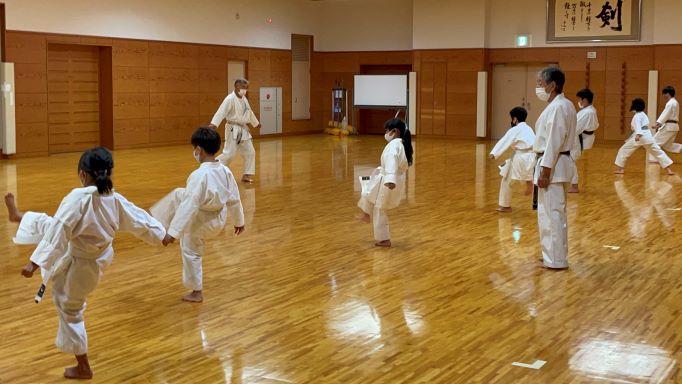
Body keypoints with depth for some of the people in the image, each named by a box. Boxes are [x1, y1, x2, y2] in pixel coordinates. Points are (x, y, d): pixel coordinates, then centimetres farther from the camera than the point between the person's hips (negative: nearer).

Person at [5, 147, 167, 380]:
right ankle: (18, 217, 57)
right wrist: (162, 234, 21)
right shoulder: (116, 200, -12)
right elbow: (142, 222, 1)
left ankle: (83, 367, 27)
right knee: (43, 223, 23)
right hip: (97, 255, 7)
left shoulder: (78, 198, -32)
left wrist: (36, 262, -25)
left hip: (78, 265, -7)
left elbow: (58, 233, -31)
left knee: (71, 312, 13)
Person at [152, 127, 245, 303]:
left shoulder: (199, 175, -31)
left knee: (191, 253, 16)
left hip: (199, 221, -7)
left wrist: (173, 232, -27)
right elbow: (234, 199, -1)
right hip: (218, 218, 7)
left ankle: (196, 292, 29)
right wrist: (239, 221, 15)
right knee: (178, 195, 21)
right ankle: (157, 221, 42)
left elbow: (189, 206, -32)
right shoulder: (225, 170, -10)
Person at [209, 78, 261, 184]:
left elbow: (249, 112, 25)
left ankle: (247, 175, 18)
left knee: (250, 152, 9)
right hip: (233, 130, -8)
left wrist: (256, 123, 36)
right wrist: (214, 124, -39)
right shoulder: (230, 99, -16)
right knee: (229, 154, -11)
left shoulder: (244, 99, 10)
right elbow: (221, 112, -26)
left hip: (243, 129, 8)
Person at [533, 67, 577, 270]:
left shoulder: (557, 107, -18)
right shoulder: (562, 105, 14)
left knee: (552, 214, -4)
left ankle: (556, 260, 2)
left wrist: (545, 171, -21)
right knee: (553, 213, 18)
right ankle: (554, 255, 27)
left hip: (553, 165, -11)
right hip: (557, 163, 11)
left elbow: (554, 142, -21)